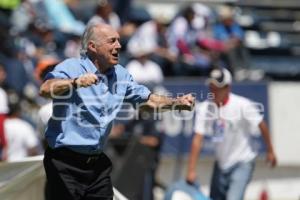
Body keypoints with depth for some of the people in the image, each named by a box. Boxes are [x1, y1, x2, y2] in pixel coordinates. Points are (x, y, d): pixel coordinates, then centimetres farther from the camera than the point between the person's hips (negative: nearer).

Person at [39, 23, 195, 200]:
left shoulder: (120, 75, 11)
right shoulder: (71, 68, -11)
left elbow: (147, 100, 20)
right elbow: (45, 89, -29)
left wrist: (177, 103, 4)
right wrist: (75, 83, -47)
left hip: (98, 163, 7)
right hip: (65, 162, -7)